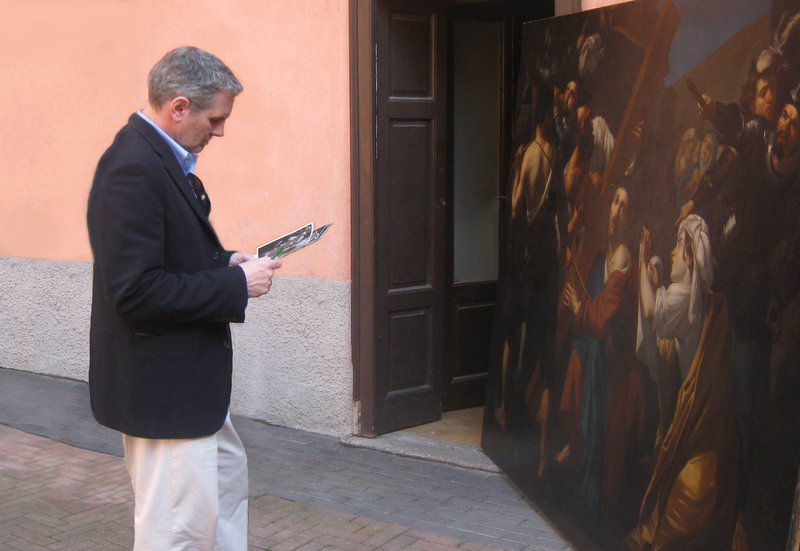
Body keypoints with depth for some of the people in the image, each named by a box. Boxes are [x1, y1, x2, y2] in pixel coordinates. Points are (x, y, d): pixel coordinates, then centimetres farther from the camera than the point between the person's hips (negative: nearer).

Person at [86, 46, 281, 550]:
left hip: (186, 377, 11)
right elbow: (134, 292, -28)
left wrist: (225, 261, 2)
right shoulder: (133, 168, -23)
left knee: (228, 475, 25)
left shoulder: (160, 157, 8)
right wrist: (236, 286, -21)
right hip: (160, 386, -11)